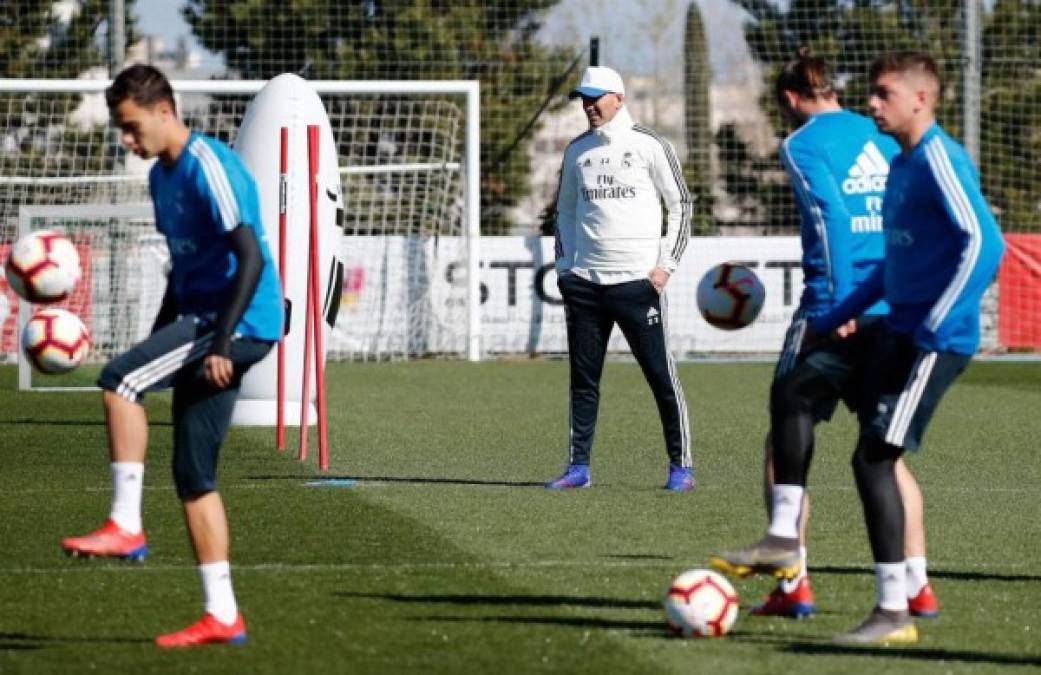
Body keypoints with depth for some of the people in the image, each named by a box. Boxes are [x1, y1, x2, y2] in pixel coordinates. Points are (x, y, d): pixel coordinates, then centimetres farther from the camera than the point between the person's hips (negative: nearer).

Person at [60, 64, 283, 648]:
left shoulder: (209, 167, -14)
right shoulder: (161, 176, 15)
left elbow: (250, 258, -21)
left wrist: (221, 342, -26)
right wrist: (156, 344, 25)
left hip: (241, 324, -10)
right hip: (199, 319, 10)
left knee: (119, 381, -24)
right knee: (193, 476, 7)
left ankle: (127, 527, -18)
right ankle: (222, 616, 10)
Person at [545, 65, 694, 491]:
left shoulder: (649, 146, -1)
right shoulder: (577, 151, 12)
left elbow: (680, 205, 1)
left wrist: (666, 263, -6)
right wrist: (564, 265, 11)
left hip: (637, 280, -4)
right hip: (583, 281, 4)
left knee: (660, 373, -3)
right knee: (583, 377, 5)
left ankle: (681, 466, 3)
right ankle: (578, 467, 12)